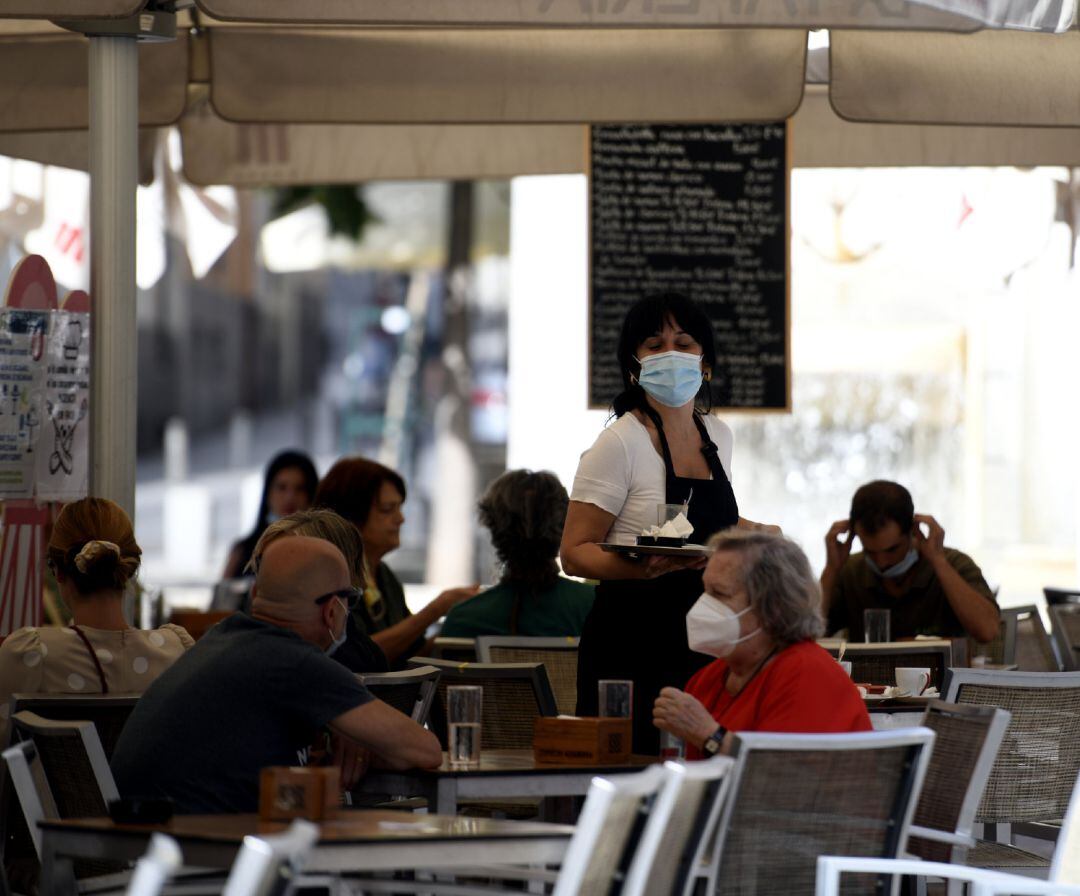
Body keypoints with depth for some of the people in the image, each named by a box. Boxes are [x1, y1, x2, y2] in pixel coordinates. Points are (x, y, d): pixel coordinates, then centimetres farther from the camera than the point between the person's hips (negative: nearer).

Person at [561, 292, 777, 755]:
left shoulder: (717, 436, 12)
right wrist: (641, 567, -28)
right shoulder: (619, 444, -8)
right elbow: (575, 552, -11)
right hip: (633, 651, -6)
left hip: (704, 645, 6)